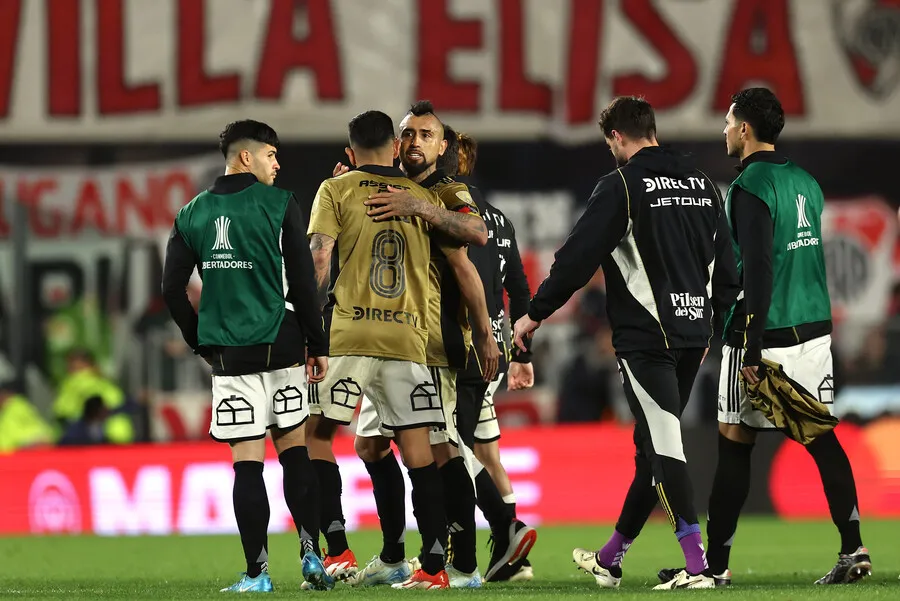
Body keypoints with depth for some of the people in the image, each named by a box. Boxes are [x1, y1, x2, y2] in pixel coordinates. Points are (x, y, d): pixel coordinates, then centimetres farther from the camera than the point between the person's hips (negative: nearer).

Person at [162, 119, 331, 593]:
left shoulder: (192, 215, 7)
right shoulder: (280, 206, -2)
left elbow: (173, 290, 6)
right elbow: (303, 283, -4)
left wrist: (201, 343, 17)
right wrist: (317, 346, 3)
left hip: (228, 355, 1)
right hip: (280, 348, -1)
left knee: (247, 462, 0)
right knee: (294, 450, 11)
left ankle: (257, 573, -2)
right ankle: (311, 554, 3)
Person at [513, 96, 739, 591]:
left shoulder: (622, 185, -8)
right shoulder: (701, 185, 12)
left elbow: (578, 256, -10)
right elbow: (726, 266, 16)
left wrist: (535, 313, -1)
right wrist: (716, 317, 27)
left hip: (645, 337, -7)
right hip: (693, 336, 7)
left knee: (664, 447, -10)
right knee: (652, 445, 14)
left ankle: (697, 565, -19)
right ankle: (610, 559, 26)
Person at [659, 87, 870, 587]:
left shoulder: (750, 187, -12)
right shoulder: (804, 182, 13)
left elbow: (758, 270, -19)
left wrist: (752, 349, -19)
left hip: (765, 335, -7)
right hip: (814, 327, 7)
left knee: (734, 444, 0)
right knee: (821, 435, 6)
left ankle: (715, 564, 3)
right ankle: (853, 548, -4)